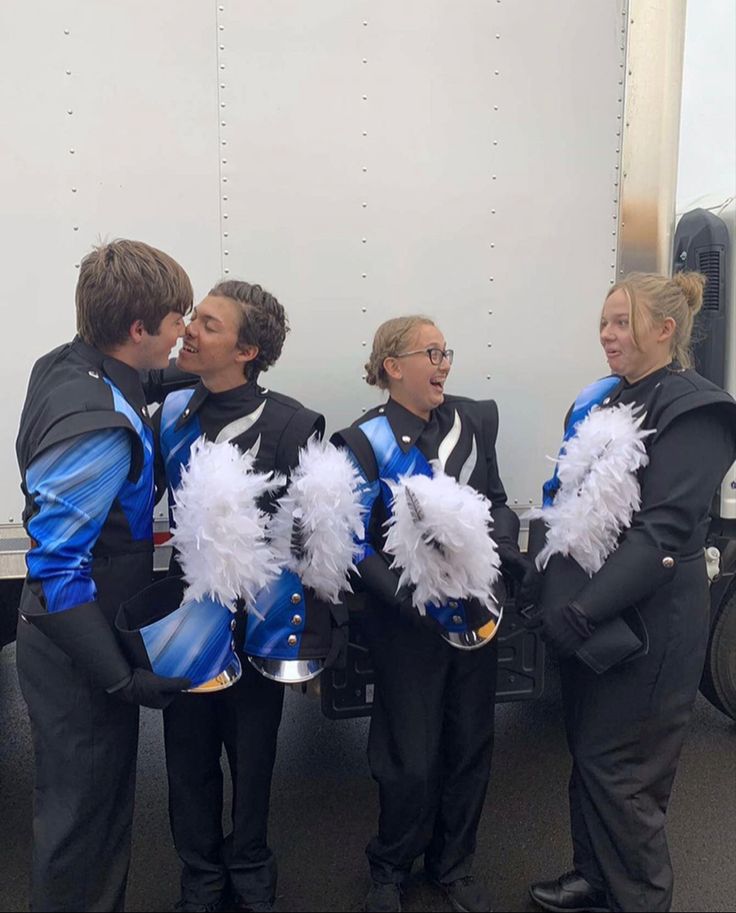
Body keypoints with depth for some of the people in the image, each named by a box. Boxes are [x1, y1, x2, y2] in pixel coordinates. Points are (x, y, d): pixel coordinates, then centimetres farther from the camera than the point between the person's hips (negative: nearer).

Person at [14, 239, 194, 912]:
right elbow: (56, 568, -28)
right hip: (79, 655, -9)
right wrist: (122, 678, -22)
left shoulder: (65, 366, 0)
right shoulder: (99, 425, -28)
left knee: (105, 797, 24)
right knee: (83, 813, 11)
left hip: (92, 637, 9)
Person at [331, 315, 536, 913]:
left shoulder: (474, 419, 2)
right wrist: (406, 599, -23)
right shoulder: (364, 441, -11)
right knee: (411, 759, 6)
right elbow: (356, 544, -11)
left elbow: (495, 498, 10)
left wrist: (508, 549, -9)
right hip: (408, 620, -4)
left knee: (471, 745, 16)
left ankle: (454, 864, 41)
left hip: (476, 609, 5)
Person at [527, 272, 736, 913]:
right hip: (586, 616, 7)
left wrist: (582, 612, -22)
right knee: (587, 751, 17)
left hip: (645, 625, -7)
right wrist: (557, 595, 6)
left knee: (617, 767, 5)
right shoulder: (601, 403, 11)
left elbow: (664, 532, -20)